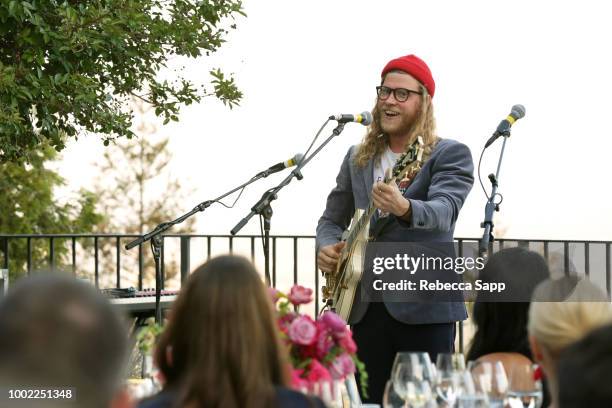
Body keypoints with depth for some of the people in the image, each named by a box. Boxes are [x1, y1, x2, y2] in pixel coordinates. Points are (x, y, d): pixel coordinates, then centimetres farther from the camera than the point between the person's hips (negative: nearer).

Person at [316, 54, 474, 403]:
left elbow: (445, 211, -20)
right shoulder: (357, 158, 14)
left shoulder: (451, 155, -3)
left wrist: (404, 208, -42)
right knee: (373, 401, 6)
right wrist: (327, 246, -5)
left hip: (425, 302, -5)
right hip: (365, 303, 5)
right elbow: (332, 219, 18)